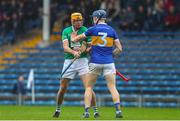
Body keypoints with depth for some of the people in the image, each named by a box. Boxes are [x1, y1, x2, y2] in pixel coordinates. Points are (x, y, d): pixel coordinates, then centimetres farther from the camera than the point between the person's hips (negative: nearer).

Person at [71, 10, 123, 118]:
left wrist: (73, 39, 33)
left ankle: (87, 111, 4)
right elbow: (119, 49, 3)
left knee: (89, 87, 11)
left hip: (95, 62, -1)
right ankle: (118, 110, -16)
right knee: (112, 87, -1)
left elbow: (76, 39, 11)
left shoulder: (93, 29, -1)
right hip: (108, 62, 1)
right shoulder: (112, 30, 4)